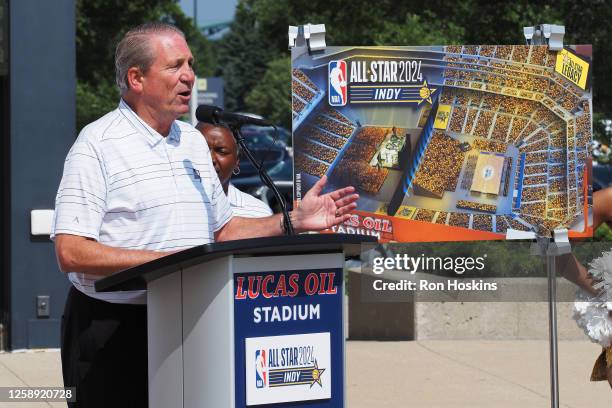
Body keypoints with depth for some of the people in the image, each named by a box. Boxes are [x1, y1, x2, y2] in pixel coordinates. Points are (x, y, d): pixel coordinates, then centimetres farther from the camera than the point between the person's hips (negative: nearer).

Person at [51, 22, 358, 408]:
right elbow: (71, 253, -16)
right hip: (113, 329, -6)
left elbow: (222, 230, 23)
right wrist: (163, 261, -21)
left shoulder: (193, 141, 16)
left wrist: (293, 221, 9)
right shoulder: (98, 144, -9)